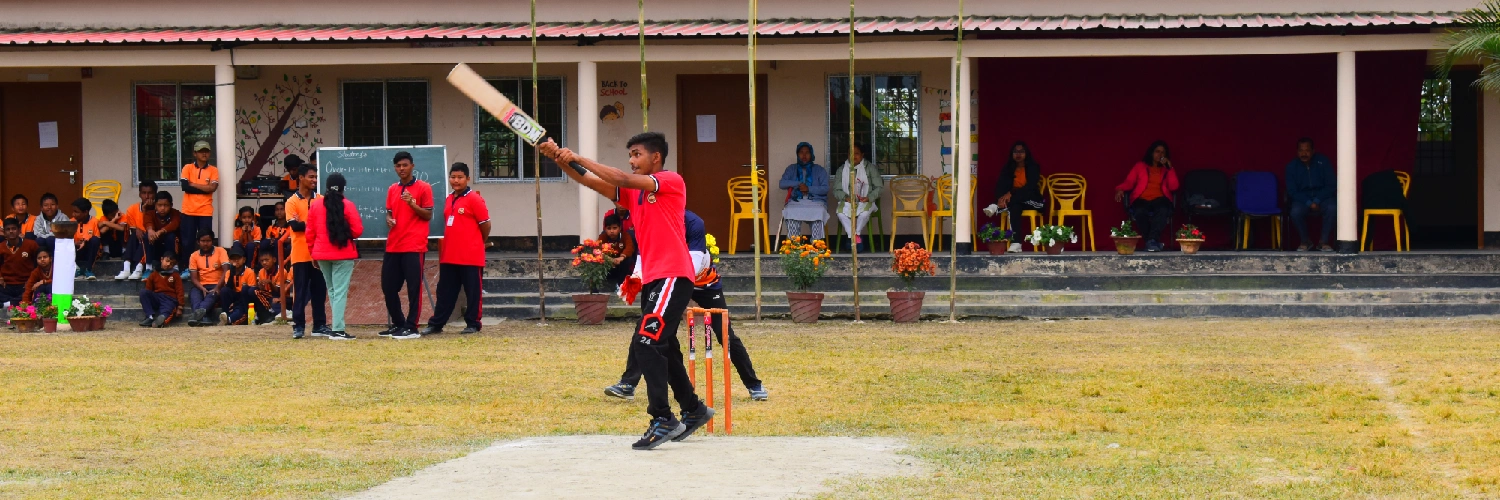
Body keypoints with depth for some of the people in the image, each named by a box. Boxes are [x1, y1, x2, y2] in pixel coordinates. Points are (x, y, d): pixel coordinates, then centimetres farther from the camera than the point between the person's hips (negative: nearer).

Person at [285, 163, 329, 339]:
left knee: (319, 290, 6)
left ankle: (319, 325, 12)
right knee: (301, 290, -1)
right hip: (300, 254, -3)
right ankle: (298, 325, 4)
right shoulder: (292, 202, -1)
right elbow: (295, 225, -12)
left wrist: (304, 223, -14)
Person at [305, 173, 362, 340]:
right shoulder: (347, 205, -7)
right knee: (340, 291, -4)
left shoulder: (316, 206, 4)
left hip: (322, 255, 4)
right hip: (343, 254, -4)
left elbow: (309, 233, 6)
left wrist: (313, 252, 17)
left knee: (332, 290, 17)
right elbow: (358, 230, -10)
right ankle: (337, 330, -10)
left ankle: (337, 326, 17)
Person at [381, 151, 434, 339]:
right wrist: (389, 220, -1)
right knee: (388, 286, 7)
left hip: (414, 246, -6)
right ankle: (398, 324, 19)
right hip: (393, 246, 6)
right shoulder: (392, 190, 14)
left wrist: (412, 203, -18)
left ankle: (411, 327, -1)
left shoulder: (423, 188, -2)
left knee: (413, 288, -4)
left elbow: (428, 215, -3)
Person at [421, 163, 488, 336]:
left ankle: (473, 324, 10)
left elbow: (485, 224, -7)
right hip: (449, 256, 7)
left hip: (470, 256, -7)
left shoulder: (474, 199, -9)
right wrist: (445, 245, 13)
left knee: (472, 292, 2)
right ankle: (436, 324, 14)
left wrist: (476, 243, 5)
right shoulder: (449, 199, 13)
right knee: (445, 291, 11)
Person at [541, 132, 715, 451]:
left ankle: (663, 420, -17)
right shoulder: (633, 192, 16)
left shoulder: (672, 181, -5)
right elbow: (594, 183, 4)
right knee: (661, 350, 16)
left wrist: (578, 159, -14)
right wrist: (561, 160, -11)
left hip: (672, 277, -9)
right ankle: (694, 410, 32)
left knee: (646, 344, -18)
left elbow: (624, 180, -18)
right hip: (652, 280, 9)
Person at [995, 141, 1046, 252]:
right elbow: (1000, 187, -2)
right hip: (1015, 202, 1)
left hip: (1031, 202, -1)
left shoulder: (1033, 167, -1)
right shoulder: (1007, 168, 8)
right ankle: (1016, 242, -47)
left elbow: (1031, 187, -15)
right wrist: (1003, 198, -26)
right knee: (1014, 206, -36)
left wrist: (1011, 194, -27)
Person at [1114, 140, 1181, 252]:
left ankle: (1152, 241, -46)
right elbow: (1129, 182, 10)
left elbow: (1173, 187, 8)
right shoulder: (1140, 166, 22)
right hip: (1142, 199, 0)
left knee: (1163, 210, -39)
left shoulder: (1167, 169, 24)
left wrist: (1170, 168, 3)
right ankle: (1155, 242, -34)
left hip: (1160, 199, 0)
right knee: (1139, 212, -38)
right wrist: (1120, 189, -11)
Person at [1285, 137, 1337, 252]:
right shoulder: (1291, 166, -3)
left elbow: (1331, 186, -5)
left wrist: (1317, 200, -17)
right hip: (1302, 199, 0)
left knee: (1332, 208, -34)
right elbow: (1292, 191, -3)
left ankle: (1324, 241, -15)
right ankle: (1305, 242, -7)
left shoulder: (1323, 161, -5)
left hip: (1322, 196, 0)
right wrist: (1308, 203, -18)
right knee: (1295, 212, -33)